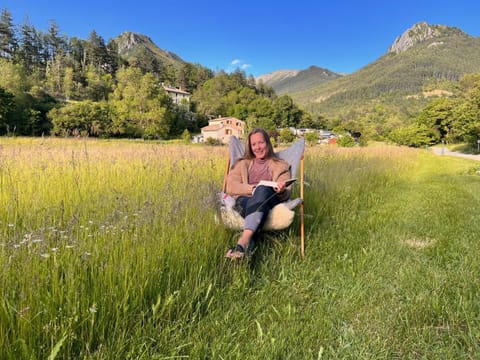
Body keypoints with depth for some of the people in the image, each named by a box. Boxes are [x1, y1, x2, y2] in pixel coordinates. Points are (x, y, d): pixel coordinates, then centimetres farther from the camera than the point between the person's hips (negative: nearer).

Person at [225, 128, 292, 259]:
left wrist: (282, 191, -18)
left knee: (263, 189, -38)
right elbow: (230, 187, 10)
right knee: (260, 190, -38)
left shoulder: (280, 165, 23)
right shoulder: (242, 164, 26)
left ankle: (243, 242, -56)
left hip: (269, 201, 0)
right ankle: (248, 243, -59)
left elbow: (287, 193, 8)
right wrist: (252, 188, -8)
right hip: (245, 201, 1)